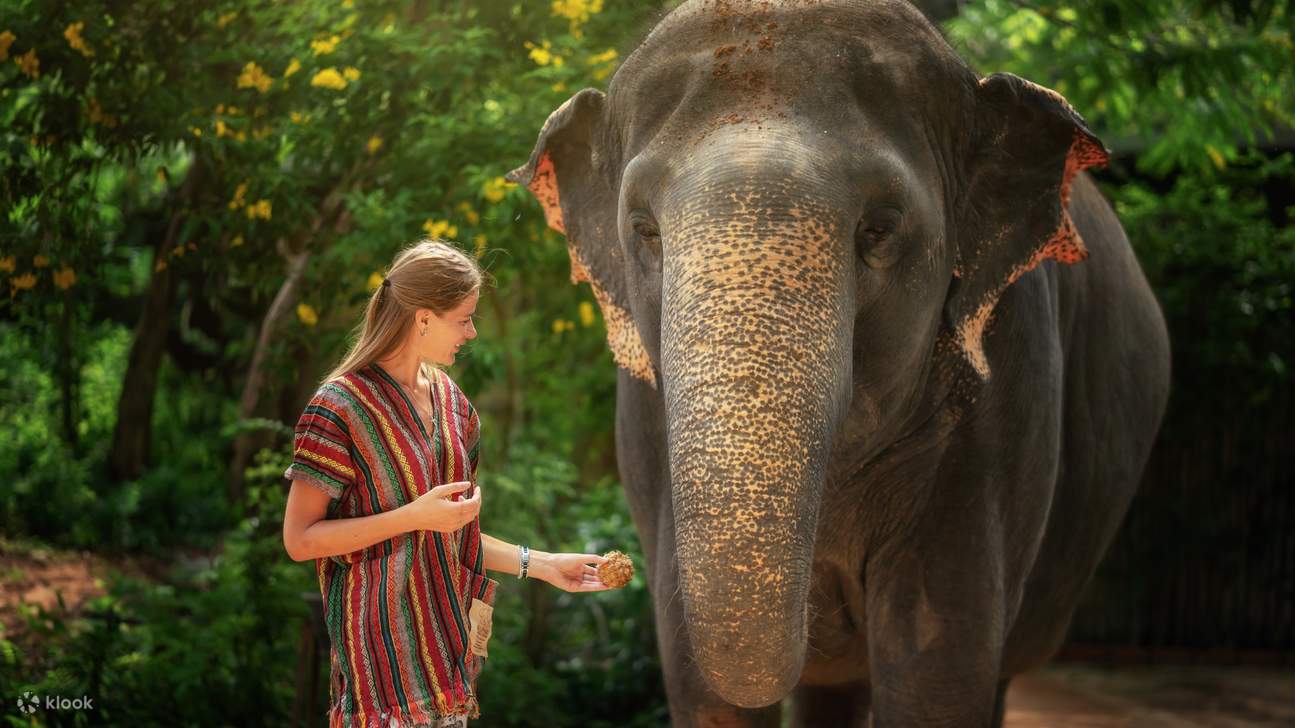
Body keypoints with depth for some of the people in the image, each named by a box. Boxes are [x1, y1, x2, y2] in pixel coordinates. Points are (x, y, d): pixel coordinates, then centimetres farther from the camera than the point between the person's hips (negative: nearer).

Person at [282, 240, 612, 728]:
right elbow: (299, 539, -14)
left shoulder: (448, 399, 13)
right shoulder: (341, 406, -11)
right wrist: (413, 516, -18)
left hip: (446, 646, 7)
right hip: (382, 647, -7)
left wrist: (543, 565, 13)